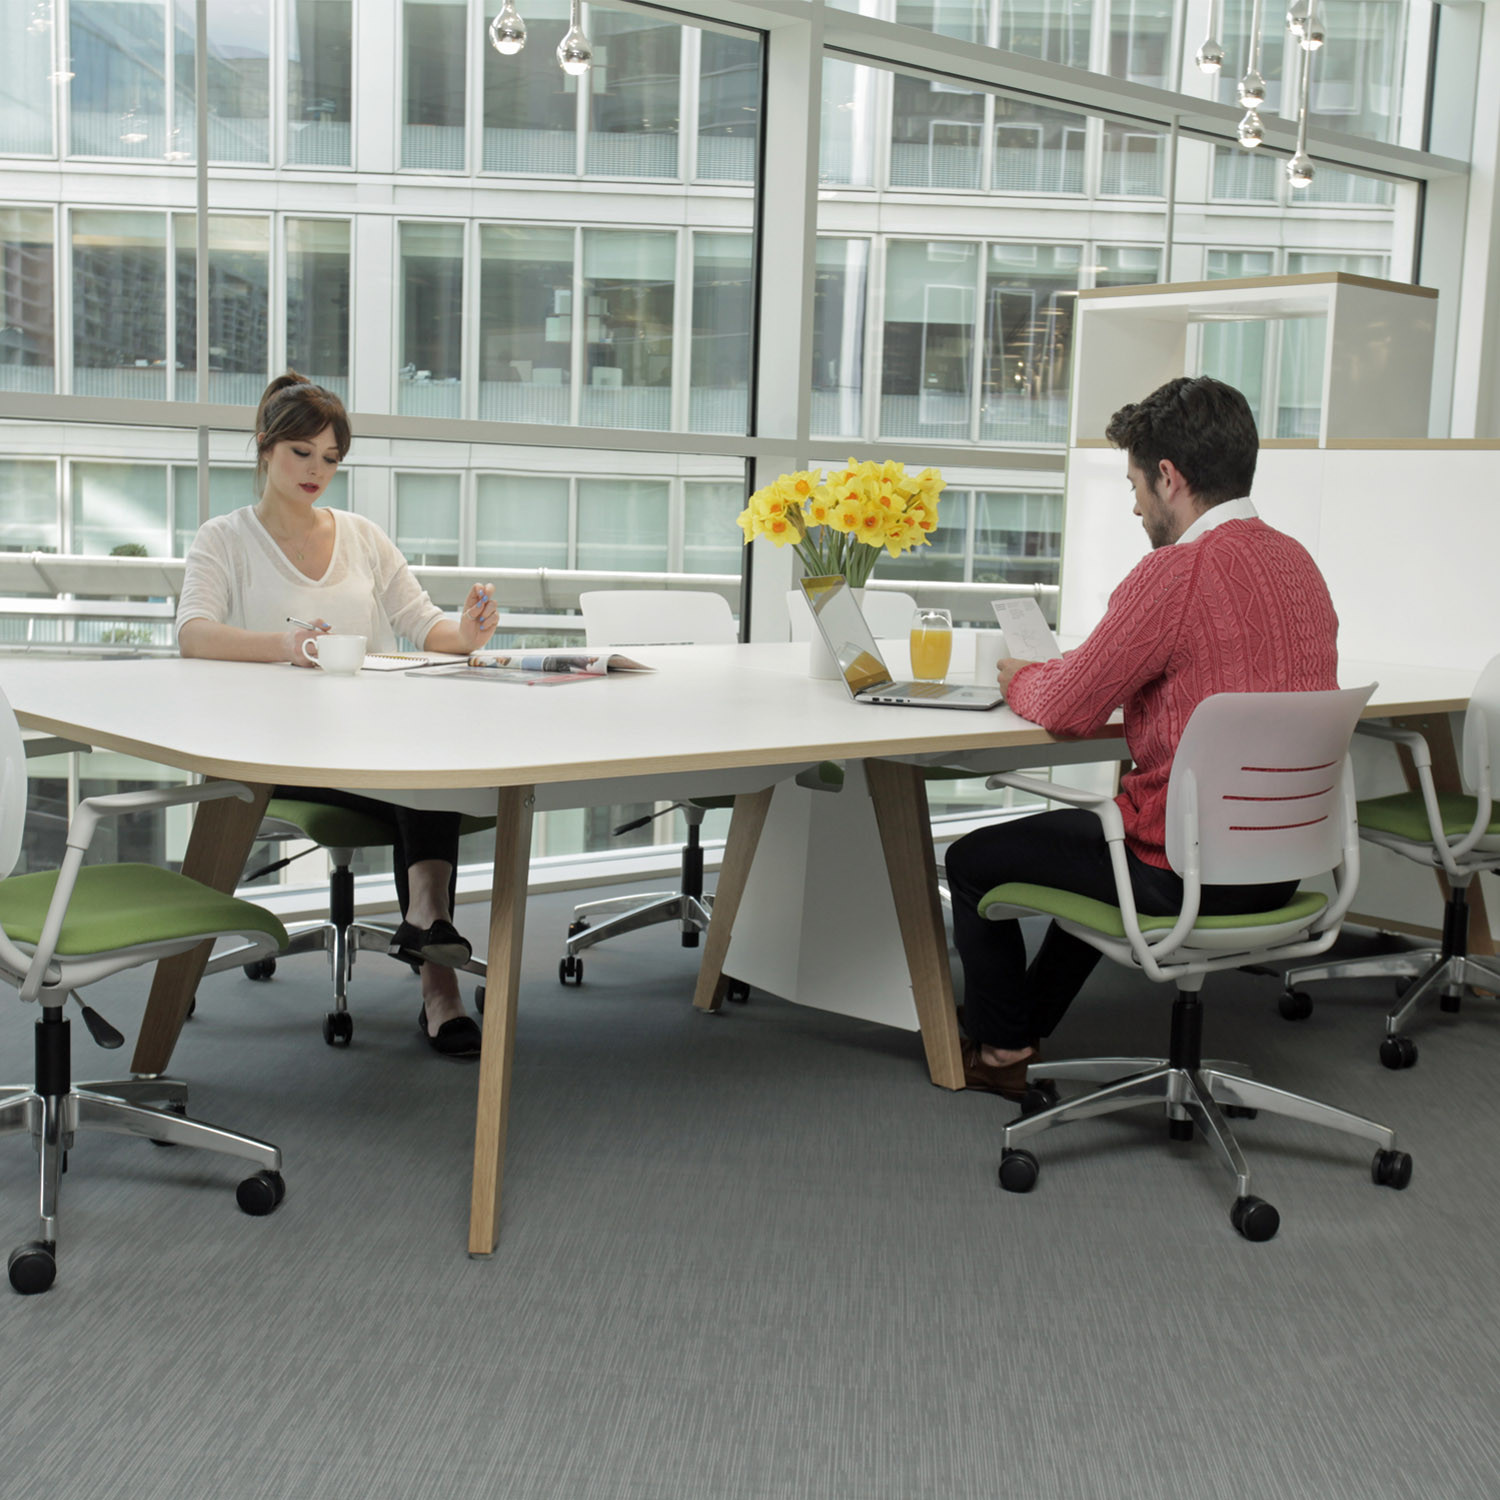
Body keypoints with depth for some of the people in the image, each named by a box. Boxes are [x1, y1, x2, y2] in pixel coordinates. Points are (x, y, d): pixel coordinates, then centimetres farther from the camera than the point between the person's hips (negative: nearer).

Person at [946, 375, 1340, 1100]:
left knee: (972, 860, 12)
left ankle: (1002, 1052, 30)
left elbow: (1067, 709, -17)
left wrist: (1021, 678, 6)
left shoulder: (1176, 573, -23)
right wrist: (1055, 671, 14)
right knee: (1091, 831, 36)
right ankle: (1026, 1024, 47)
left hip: (1187, 872, -9)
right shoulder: (1297, 563, 5)